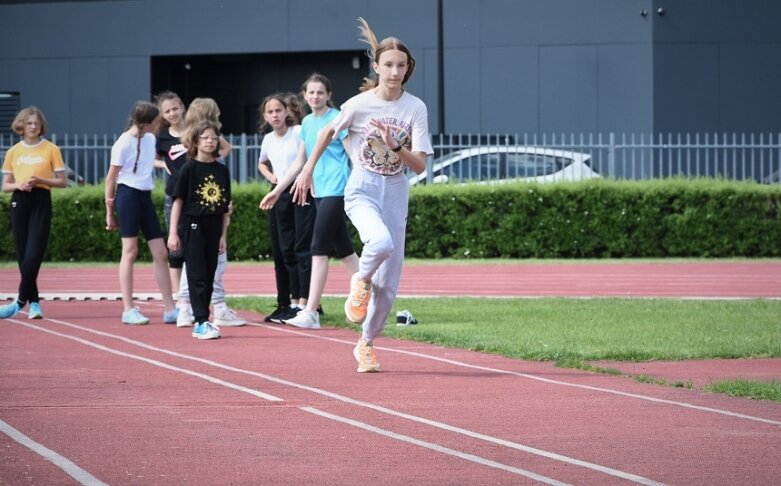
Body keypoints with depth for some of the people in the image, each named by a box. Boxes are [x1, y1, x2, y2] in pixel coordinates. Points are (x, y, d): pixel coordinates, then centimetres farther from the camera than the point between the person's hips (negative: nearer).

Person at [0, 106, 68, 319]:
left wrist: (40, 180, -14)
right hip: (19, 202, 3)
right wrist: (18, 185, -10)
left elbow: (63, 181, 2)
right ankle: (34, 302, 8)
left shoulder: (51, 149, 2)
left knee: (33, 254, -12)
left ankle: (21, 300, -8)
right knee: (23, 255, 1)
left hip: (41, 201, -3)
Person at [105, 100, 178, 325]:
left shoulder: (150, 139, 10)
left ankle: (170, 309, 6)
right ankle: (128, 310, -2)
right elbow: (111, 178, -8)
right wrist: (109, 212, -7)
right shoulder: (125, 143, -11)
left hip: (145, 197, 7)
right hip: (128, 195, -7)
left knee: (161, 253, 4)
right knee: (130, 251, -6)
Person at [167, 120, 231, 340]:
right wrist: (173, 232, -8)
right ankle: (201, 322, -10)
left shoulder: (222, 170, 7)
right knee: (197, 276, -7)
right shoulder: (190, 168, -5)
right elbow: (178, 200, -4)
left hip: (213, 227, 5)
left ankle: (202, 321, 14)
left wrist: (223, 235, 9)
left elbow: (225, 206, 11)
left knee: (209, 277, 7)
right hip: (192, 225, -5)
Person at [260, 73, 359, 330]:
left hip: (336, 190, -8)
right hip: (320, 191, 8)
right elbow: (300, 162, 22)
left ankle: (310, 313, -13)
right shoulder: (307, 123, 14)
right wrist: (276, 191, 24)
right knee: (344, 250, 10)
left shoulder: (337, 119, -7)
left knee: (319, 249, -12)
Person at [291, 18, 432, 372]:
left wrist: (395, 146, -23)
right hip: (362, 190, -3)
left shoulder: (415, 109, -4)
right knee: (381, 242, -36)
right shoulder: (359, 104, -8)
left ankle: (366, 344, 24)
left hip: (395, 195, 3)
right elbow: (328, 132, 12)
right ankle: (361, 282, -5)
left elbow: (419, 166, -7)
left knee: (388, 286, 3)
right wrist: (307, 170, 14)